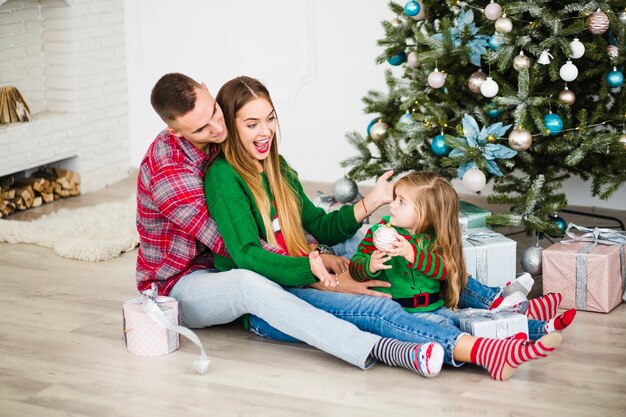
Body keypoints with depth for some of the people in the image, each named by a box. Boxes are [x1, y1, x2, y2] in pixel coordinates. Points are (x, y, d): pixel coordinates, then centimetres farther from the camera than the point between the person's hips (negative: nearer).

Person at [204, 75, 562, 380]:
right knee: (379, 311, -27)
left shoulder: (277, 168, 16)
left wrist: (372, 202, 5)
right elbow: (247, 256, -20)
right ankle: (486, 352, -40)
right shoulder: (224, 177, -10)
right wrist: (321, 274, -27)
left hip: (299, 281, 8)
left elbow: (323, 228, 19)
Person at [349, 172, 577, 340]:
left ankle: (541, 329, -10)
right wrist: (370, 266, -29)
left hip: (435, 308, 5)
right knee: (441, 325, -31)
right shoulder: (379, 232, 0)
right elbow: (355, 266, -5)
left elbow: (442, 269, -11)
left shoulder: (433, 239, 7)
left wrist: (412, 254, -28)